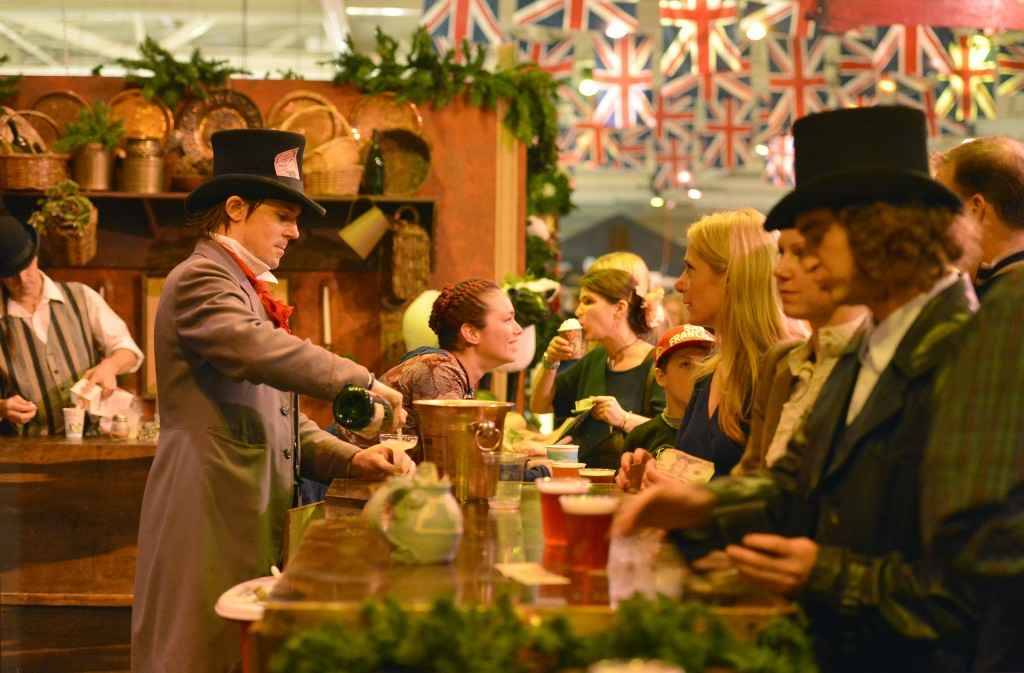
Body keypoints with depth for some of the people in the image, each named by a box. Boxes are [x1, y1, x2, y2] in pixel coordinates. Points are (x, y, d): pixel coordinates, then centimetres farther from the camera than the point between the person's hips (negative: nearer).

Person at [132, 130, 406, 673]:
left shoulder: (248, 289, 22)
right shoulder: (200, 280, -9)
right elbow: (259, 351, -28)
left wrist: (349, 459, 7)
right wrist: (361, 382, -23)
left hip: (252, 519, 10)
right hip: (213, 521, -9)